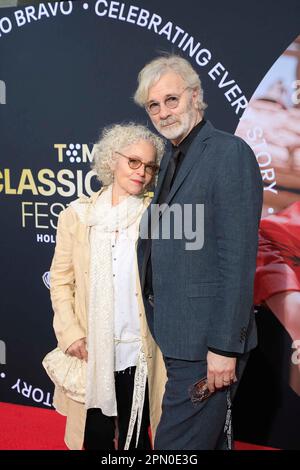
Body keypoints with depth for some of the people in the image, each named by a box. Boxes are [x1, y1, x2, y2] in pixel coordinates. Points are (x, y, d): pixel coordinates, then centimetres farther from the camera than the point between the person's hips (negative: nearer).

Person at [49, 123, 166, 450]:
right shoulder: (77, 215, 1)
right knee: (96, 438, 16)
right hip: (91, 351, 1)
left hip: (138, 352, -1)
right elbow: (61, 280, 2)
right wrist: (70, 333, -6)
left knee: (135, 438, 13)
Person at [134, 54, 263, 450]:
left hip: (205, 339, -8)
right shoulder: (172, 158, 15)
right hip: (175, 335, 8)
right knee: (209, 437, 22)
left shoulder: (230, 153, -12)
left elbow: (238, 257, -18)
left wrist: (225, 346, -19)